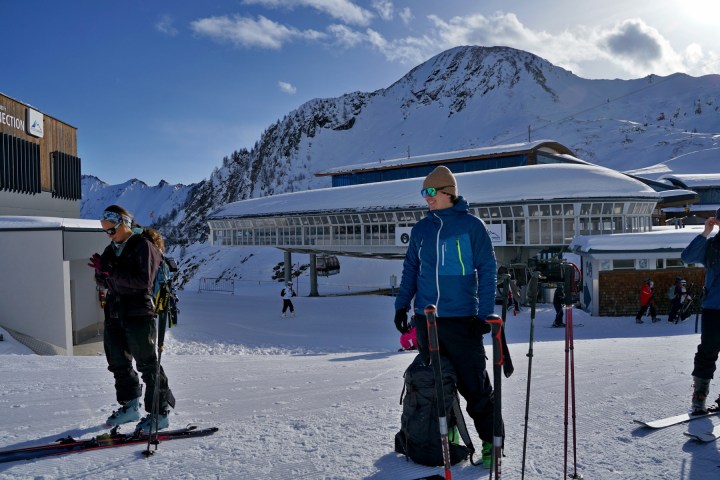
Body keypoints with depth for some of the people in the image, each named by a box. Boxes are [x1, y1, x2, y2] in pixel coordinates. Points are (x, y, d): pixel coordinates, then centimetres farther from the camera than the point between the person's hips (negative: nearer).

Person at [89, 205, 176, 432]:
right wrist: (101, 270, -7)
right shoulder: (112, 249, 13)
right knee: (118, 362, 15)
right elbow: (103, 283, 14)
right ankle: (130, 406, 31)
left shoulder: (144, 245, -11)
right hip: (115, 312, 8)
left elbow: (144, 280, -21)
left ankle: (160, 412, 7)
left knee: (148, 365, -3)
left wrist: (112, 272, -23)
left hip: (139, 313, -8)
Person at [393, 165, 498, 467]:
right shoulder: (421, 229, 10)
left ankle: (491, 440, 15)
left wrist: (484, 313, -8)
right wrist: (402, 305, 8)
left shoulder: (471, 225, -3)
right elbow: (410, 270, 16)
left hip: (462, 318, -4)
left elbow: (487, 269, -2)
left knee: (474, 384, -2)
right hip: (425, 318, 5)